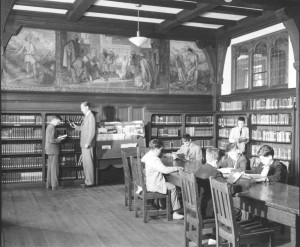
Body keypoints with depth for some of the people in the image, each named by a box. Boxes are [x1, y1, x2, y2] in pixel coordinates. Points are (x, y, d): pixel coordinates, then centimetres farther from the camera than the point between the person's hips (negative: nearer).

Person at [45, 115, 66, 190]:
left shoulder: (49, 126, 16)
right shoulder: (52, 127, -16)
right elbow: (51, 140, -23)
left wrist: (58, 138, 13)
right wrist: (59, 140, -9)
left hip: (50, 150, 10)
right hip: (53, 150, -10)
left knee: (50, 167, 12)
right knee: (54, 168, -5)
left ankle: (48, 184, 16)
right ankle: (54, 185, -3)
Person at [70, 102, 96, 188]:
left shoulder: (91, 116, -13)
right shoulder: (86, 116, 17)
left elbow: (92, 131, -18)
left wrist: (88, 143, -21)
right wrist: (75, 126, 8)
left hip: (88, 144, -10)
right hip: (84, 144, 10)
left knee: (88, 163, -5)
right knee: (85, 163, 13)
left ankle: (90, 182, 1)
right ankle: (87, 181, 20)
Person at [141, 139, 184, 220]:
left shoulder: (145, 156, 7)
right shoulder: (155, 159, -23)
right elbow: (165, 170, -27)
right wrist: (176, 168, -15)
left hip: (146, 183, 10)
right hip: (153, 186, -10)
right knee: (172, 188, -1)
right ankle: (174, 212, 4)